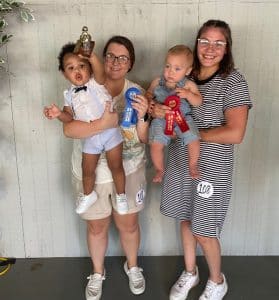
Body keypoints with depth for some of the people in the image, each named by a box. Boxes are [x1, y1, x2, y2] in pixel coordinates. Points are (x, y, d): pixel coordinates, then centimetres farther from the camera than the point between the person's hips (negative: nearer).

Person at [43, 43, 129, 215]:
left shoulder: (96, 83, -12)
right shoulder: (70, 94, 1)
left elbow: (100, 71, -36)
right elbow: (70, 117, 6)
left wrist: (91, 56, -55)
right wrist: (59, 114, -16)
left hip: (110, 131, -4)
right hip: (90, 137, 4)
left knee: (116, 166, 4)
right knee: (87, 170, 14)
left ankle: (121, 195, 28)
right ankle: (88, 195, 42)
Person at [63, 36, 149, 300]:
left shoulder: (136, 92, -3)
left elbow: (143, 139, -5)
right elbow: (69, 129, -22)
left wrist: (141, 116, -24)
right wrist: (103, 124, -34)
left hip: (129, 170, 2)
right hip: (91, 172, -1)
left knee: (128, 223, 16)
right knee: (97, 226, 16)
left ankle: (132, 266, 45)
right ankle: (97, 273, 43)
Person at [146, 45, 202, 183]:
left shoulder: (188, 85, -3)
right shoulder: (157, 82, 3)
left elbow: (199, 102, -6)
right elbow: (149, 93, 19)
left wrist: (188, 94, -23)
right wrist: (149, 100, -4)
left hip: (183, 118, -1)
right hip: (161, 119, 1)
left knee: (194, 140, -15)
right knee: (156, 144, -15)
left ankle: (193, 166, 14)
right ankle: (159, 170, 11)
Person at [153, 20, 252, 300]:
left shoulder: (233, 82, -14)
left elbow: (235, 133, -23)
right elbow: (157, 93, 13)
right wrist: (155, 108, -12)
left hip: (211, 168, -5)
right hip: (180, 161, 5)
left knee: (204, 232, 6)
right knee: (185, 219, 19)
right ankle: (190, 272, 44)